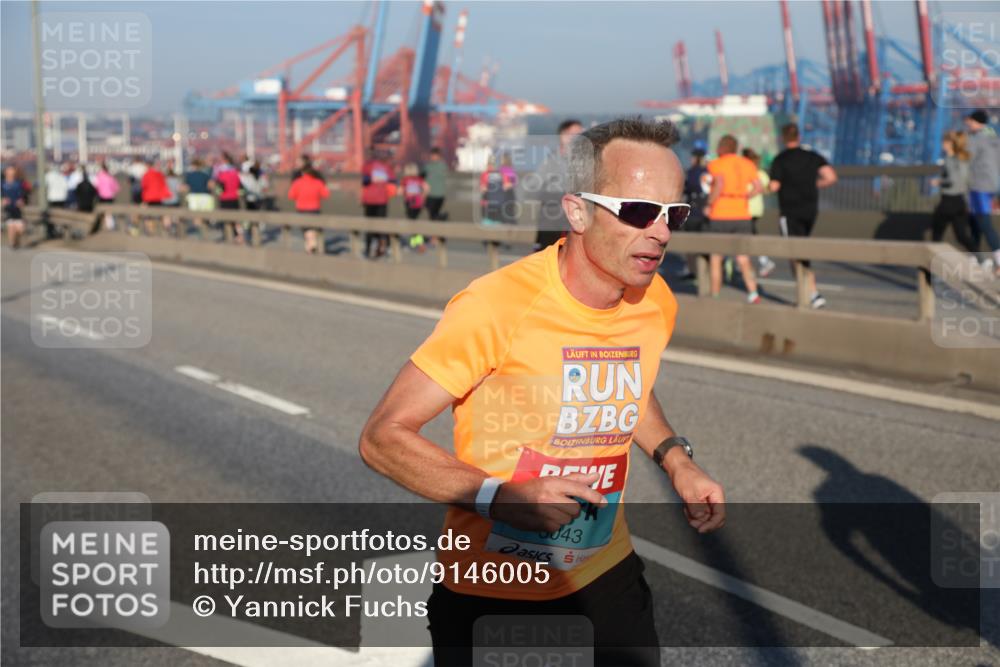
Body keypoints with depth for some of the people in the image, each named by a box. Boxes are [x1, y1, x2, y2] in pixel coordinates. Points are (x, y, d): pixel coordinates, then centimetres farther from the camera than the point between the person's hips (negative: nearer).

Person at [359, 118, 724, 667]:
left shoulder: (656, 304, -6)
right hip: (491, 589, -5)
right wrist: (503, 496, -33)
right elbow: (382, 437, -22)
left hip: (605, 569, 5)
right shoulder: (497, 305, -26)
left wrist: (675, 459, 1)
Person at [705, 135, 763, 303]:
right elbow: (757, 187, 1)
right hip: (742, 215, 4)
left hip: (720, 215, -4)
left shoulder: (717, 164, -6)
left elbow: (719, 184, -22)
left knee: (715, 257, 9)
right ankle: (753, 292, -10)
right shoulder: (747, 164, 9)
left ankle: (715, 296, 11)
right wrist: (743, 198, 14)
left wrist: (709, 205, -12)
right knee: (743, 259, 6)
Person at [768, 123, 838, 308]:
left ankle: (814, 294, -15)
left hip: (790, 213, -5)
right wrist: (814, 185, 11)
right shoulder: (813, 157, 4)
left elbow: (774, 187, -15)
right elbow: (831, 177, -5)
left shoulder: (780, 160, -9)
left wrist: (769, 185, 8)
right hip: (811, 211, 5)